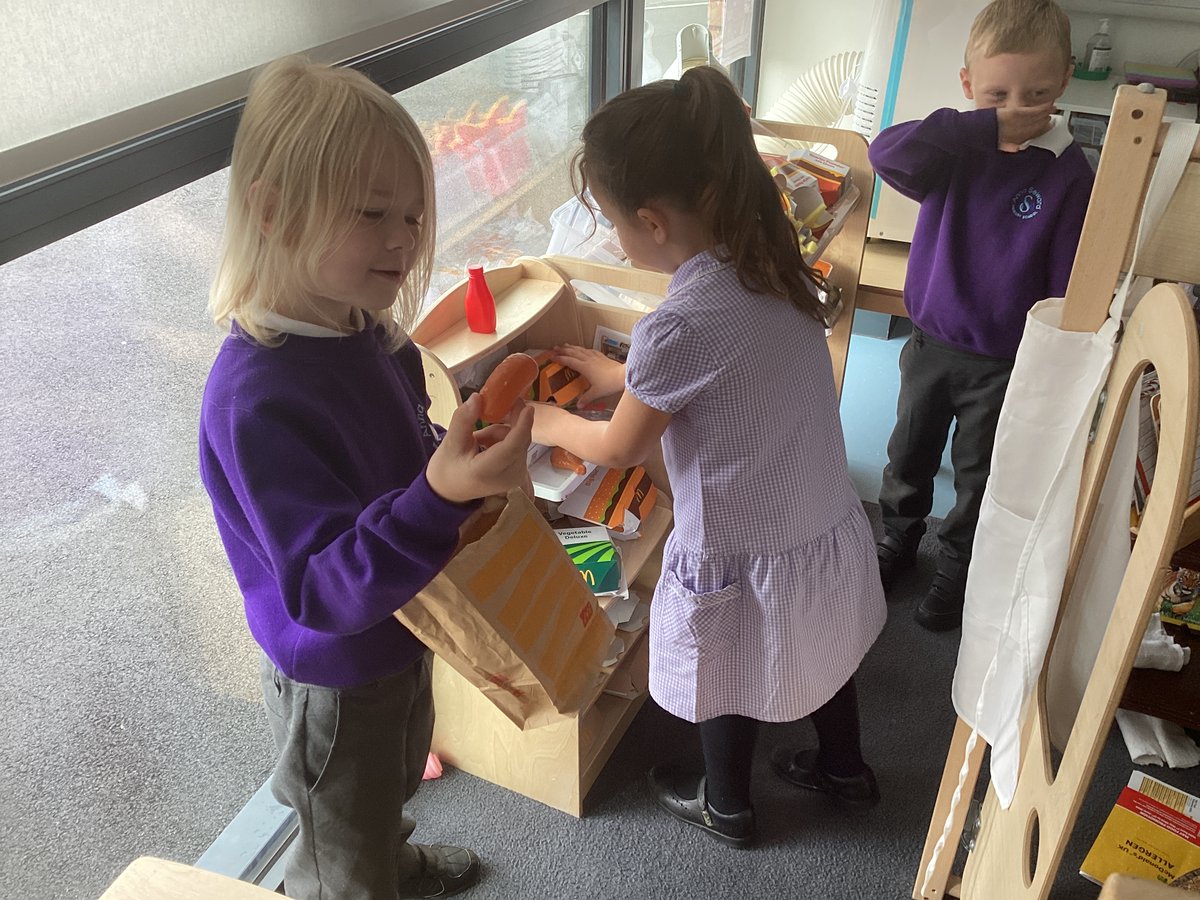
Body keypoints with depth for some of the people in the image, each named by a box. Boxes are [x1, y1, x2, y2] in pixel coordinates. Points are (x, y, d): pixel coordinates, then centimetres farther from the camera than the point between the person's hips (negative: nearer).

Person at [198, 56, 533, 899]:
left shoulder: (370, 334, -10)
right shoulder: (257, 398, -36)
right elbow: (323, 590, -37)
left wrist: (472, 458, -11)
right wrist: (440, 497, -51)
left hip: (401, 637, 8)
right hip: (335, 681, -8)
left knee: (391, 793, 37)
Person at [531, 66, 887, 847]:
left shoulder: (679, 324, -31)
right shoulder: (771, 264, -8)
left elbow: (619, 449, -14)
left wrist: (548, 423, 5)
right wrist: (622, 377, 18)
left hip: (745, 558, -6)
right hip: (831, 528, 7)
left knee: (730, 688, 22)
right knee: (821, 654, 31)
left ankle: (727, 808, 50)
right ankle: (845, 768, 58)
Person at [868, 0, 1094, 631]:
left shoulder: (1068, 173, -14)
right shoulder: (955, 150, -11)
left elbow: (1068, 288, -10)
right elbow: (886, 153, -32)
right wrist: (988, 126, -35)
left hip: (1004, 365, -2)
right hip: (930, 344, 2)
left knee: (979, 477, 15)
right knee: (909, 454, 21)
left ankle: (956, 568, 38)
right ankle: (898, 536, 46)